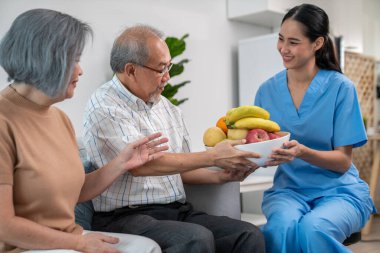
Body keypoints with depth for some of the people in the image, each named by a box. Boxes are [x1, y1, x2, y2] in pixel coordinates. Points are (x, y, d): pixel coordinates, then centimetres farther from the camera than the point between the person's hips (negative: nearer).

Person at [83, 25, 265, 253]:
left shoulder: (167, 108, 14)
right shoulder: (104, 107, -8)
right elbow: (141, 164, -19)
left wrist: (221, 176, 0)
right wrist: (213, 157, -15)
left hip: (179, 212, 7)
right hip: (128, 217, -6)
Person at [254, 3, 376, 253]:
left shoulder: (340, 87, -8)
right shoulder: (268, 90, 2)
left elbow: (343, 161, -7)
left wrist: (302, 152, -26)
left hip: (339, 190, -2)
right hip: (289, 187, 2)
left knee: (312, 229, -33)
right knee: (281, 227, -32)